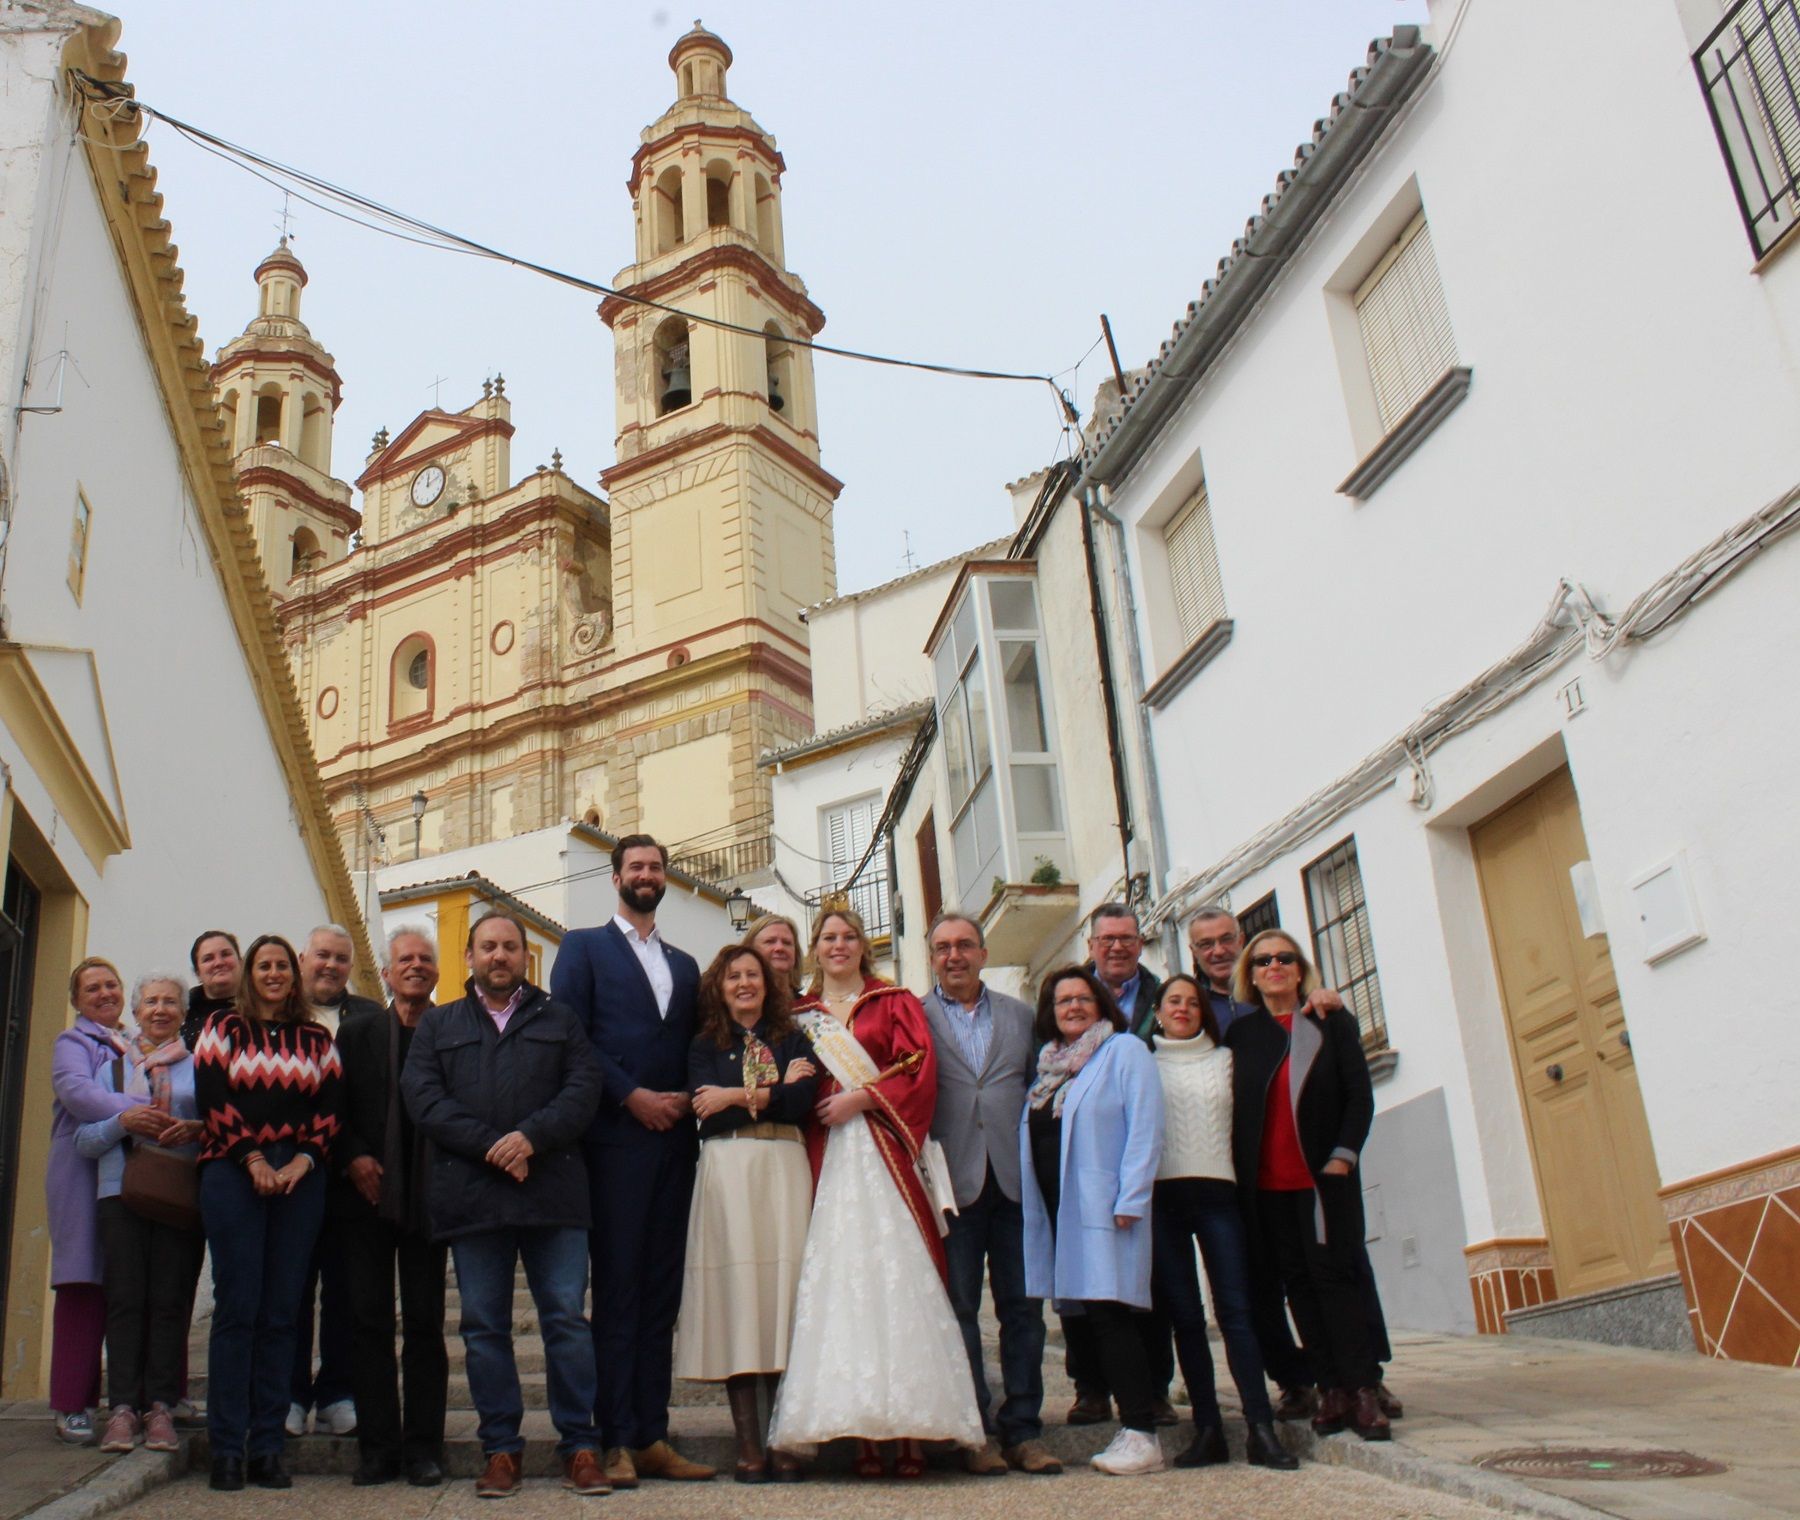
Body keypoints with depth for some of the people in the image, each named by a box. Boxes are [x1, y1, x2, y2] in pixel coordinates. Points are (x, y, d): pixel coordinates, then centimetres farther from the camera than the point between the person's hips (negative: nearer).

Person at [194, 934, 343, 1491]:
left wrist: (302, 1160, -7)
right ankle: (226, 1449, 1)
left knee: (281, 1313, 1)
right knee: (237, 1308, -5)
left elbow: (331, 1107, 8)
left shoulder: (316, 1039, 15)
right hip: (233, 1173, -2)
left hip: (300, 1178, 2)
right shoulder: (222, 1029, 10)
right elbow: (212, 1097, -1)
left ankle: (267, 1446, 6)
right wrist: (253, 1159, -10)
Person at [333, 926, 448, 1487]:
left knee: (425, 1322, 4)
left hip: (428, 1196, -2)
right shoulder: (356, 1031, 10)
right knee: (369, 1320, 4)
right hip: (367, 1191, 2)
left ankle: (423, 1446, 11)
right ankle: (378, 1445, 11)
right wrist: (352, 1157, -7)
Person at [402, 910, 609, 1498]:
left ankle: (580, 1447, 6)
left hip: (552, 1190, -1)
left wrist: (531, 1136, -13)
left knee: (567, 1318, -2)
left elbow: (583, 1088, 3)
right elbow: (422, 1097, 1)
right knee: (484, 1326, 4)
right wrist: (491, 1146, -11)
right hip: (471, 1196, 1)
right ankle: (500, 1449, 14)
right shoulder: (437, 1025, 16)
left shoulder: (559, 1020, 16)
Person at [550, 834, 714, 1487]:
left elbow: (694, 1047, 18)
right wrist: (631, 1096, -12)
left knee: (661, 1291, 5)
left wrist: (687, 1101, -2)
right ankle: (617, 1443, 0)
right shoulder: (584, 947, 7)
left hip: (674, 1139, 5)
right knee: (616, 1288, -3)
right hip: (616, 1138, -5)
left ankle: (653, 1438, 9)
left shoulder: (684, 964, 21)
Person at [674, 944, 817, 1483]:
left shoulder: (792, 1040, 14)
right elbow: (706, 1116, -3)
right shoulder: (704, 1046, 13)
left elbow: (801, 1102, -2)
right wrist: (772, 1091, -3)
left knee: (784, 1283, -4)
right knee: (736, 1294, -5)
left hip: (784, 1171, 1)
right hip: (727, 1173, 0)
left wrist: (739, 1097, -5)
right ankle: (748, 1444, -1)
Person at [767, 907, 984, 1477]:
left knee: (895, 1273, -9)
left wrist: (861, 1097, -8)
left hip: (883, 1153, -2)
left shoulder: (893, 1002, 12)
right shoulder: (798, 1015, 18)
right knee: (838, 1281, -5)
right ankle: (865, 1434, -4)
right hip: (828, 1159, 2)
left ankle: (909, 1430, -9)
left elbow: (919, 1065, 0)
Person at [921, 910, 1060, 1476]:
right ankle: (975, 1431, 10)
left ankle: (1022, 1429, 12)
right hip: (953, 1180, -2)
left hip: (1014, 1179, 3)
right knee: (959, 1308, 1)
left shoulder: (1020, 1016, 15)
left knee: (1023, 1306, 4)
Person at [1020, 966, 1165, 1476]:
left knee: (1108, 1314, -10)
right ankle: (1130, 1426, 13)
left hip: (1102, 1206, -7)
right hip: (1058, 1210, 7)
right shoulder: (1048, 1065, 18)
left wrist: (1130, 1200, -17)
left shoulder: (1125, 1052, -1)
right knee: (1084, 1318, 6)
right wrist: (1034, 1206, 10)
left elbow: (1145, 1128, -9)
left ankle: (1142, 1435, -5)